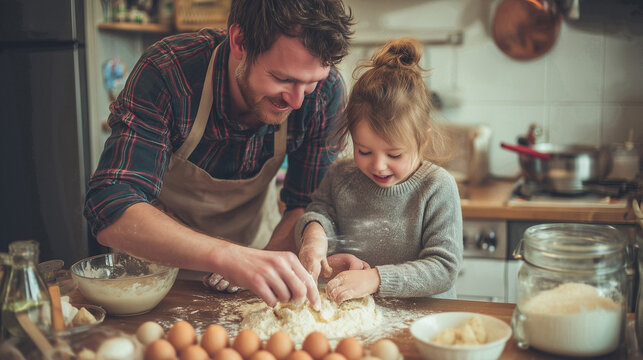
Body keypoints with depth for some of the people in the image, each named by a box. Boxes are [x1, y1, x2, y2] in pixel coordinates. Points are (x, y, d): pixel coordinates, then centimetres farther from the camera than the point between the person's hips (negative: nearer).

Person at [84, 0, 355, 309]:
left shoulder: (326, 90, -20)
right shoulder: (165, 73, -29)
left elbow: (309, 205, -10)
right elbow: (112, 212, -36)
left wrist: (262, 266, -29)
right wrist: (227, 257, -50)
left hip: (258, 244, 1)